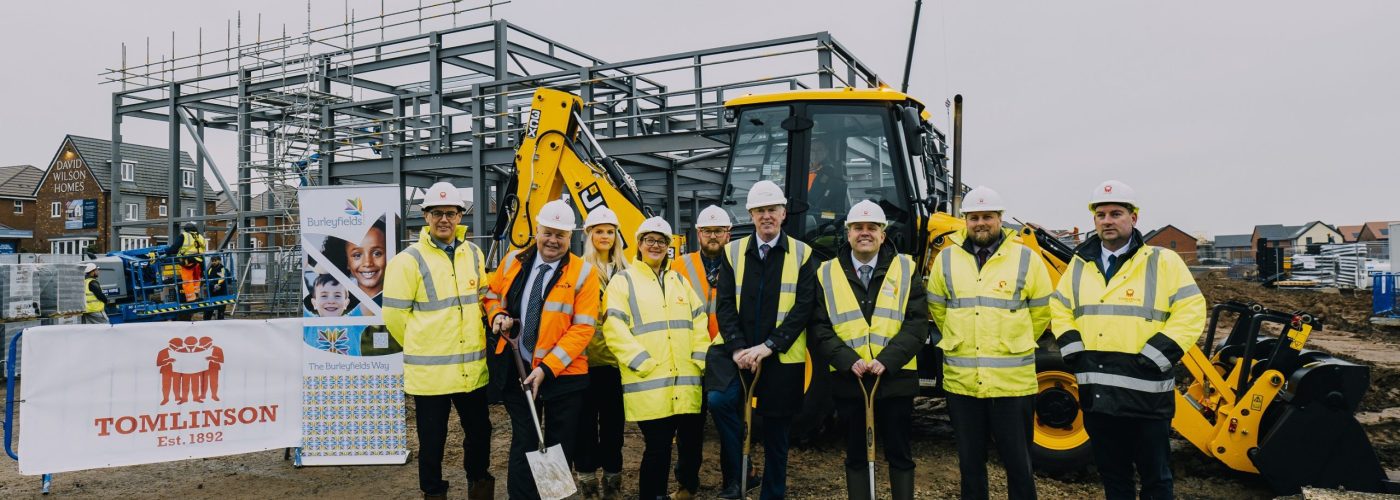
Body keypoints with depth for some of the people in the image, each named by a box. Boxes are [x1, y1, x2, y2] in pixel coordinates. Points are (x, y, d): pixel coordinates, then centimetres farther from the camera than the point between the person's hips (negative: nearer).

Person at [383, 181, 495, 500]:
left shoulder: (474, 255, 7)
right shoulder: (410, 260, -9)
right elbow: (394, 313, -6)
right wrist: (422, 346, 5)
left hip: (473, 368, 5)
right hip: (430, 370, -4)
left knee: (480, 431, 16)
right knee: (432, 440, 8)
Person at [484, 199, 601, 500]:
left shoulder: (583, 273, -7)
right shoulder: (513, 262, 5)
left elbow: (582, 328, -12)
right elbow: (492, 296, 19)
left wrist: (547, 368, -18)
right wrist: (498, 315, -5)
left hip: (563, 374, -2)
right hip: (517, 369, 2)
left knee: (559, 448, 10)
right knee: (523, 444, 9)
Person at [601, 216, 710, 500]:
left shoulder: (680, 281, 20)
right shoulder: (623, 282, 3)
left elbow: (699, 322, 16)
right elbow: (615, 329, -7)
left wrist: (700, 359, 3)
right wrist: (644, 363, -14)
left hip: (686, 383, 5)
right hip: (649, 383, -4)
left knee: (692, 440, 10)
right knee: (657, 448, -4)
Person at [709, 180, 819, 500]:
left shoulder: (802, 254, 2)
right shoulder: (733, 252, 7)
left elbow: (804, 307, -7)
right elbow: (725, 304, 0)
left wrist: (768, 346, -16)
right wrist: (737, 349, -14)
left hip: (782, 357, 0)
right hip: (738, 351, 1)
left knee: (776, 433, 8)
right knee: (719, 399, -26)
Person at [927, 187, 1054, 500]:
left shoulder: (1026, 259, -2)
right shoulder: (947, 259, 4)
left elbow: (1042, 312, 7)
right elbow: (937, 308, 16)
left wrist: (1015, 344, 12)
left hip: (1012, 382, -2)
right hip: (961, 381, 2)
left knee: (1018, 463, 7)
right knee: (970, 463, 15)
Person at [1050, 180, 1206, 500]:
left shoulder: (1162, 262, -2)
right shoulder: (1080, 264, 11)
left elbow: (1191, 312, -8)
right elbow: (1059, 309, 17)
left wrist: (1154, 358, -15)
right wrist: (1074, 352, 2)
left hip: (1146, 394, -4)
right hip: (1096, 394, 4)